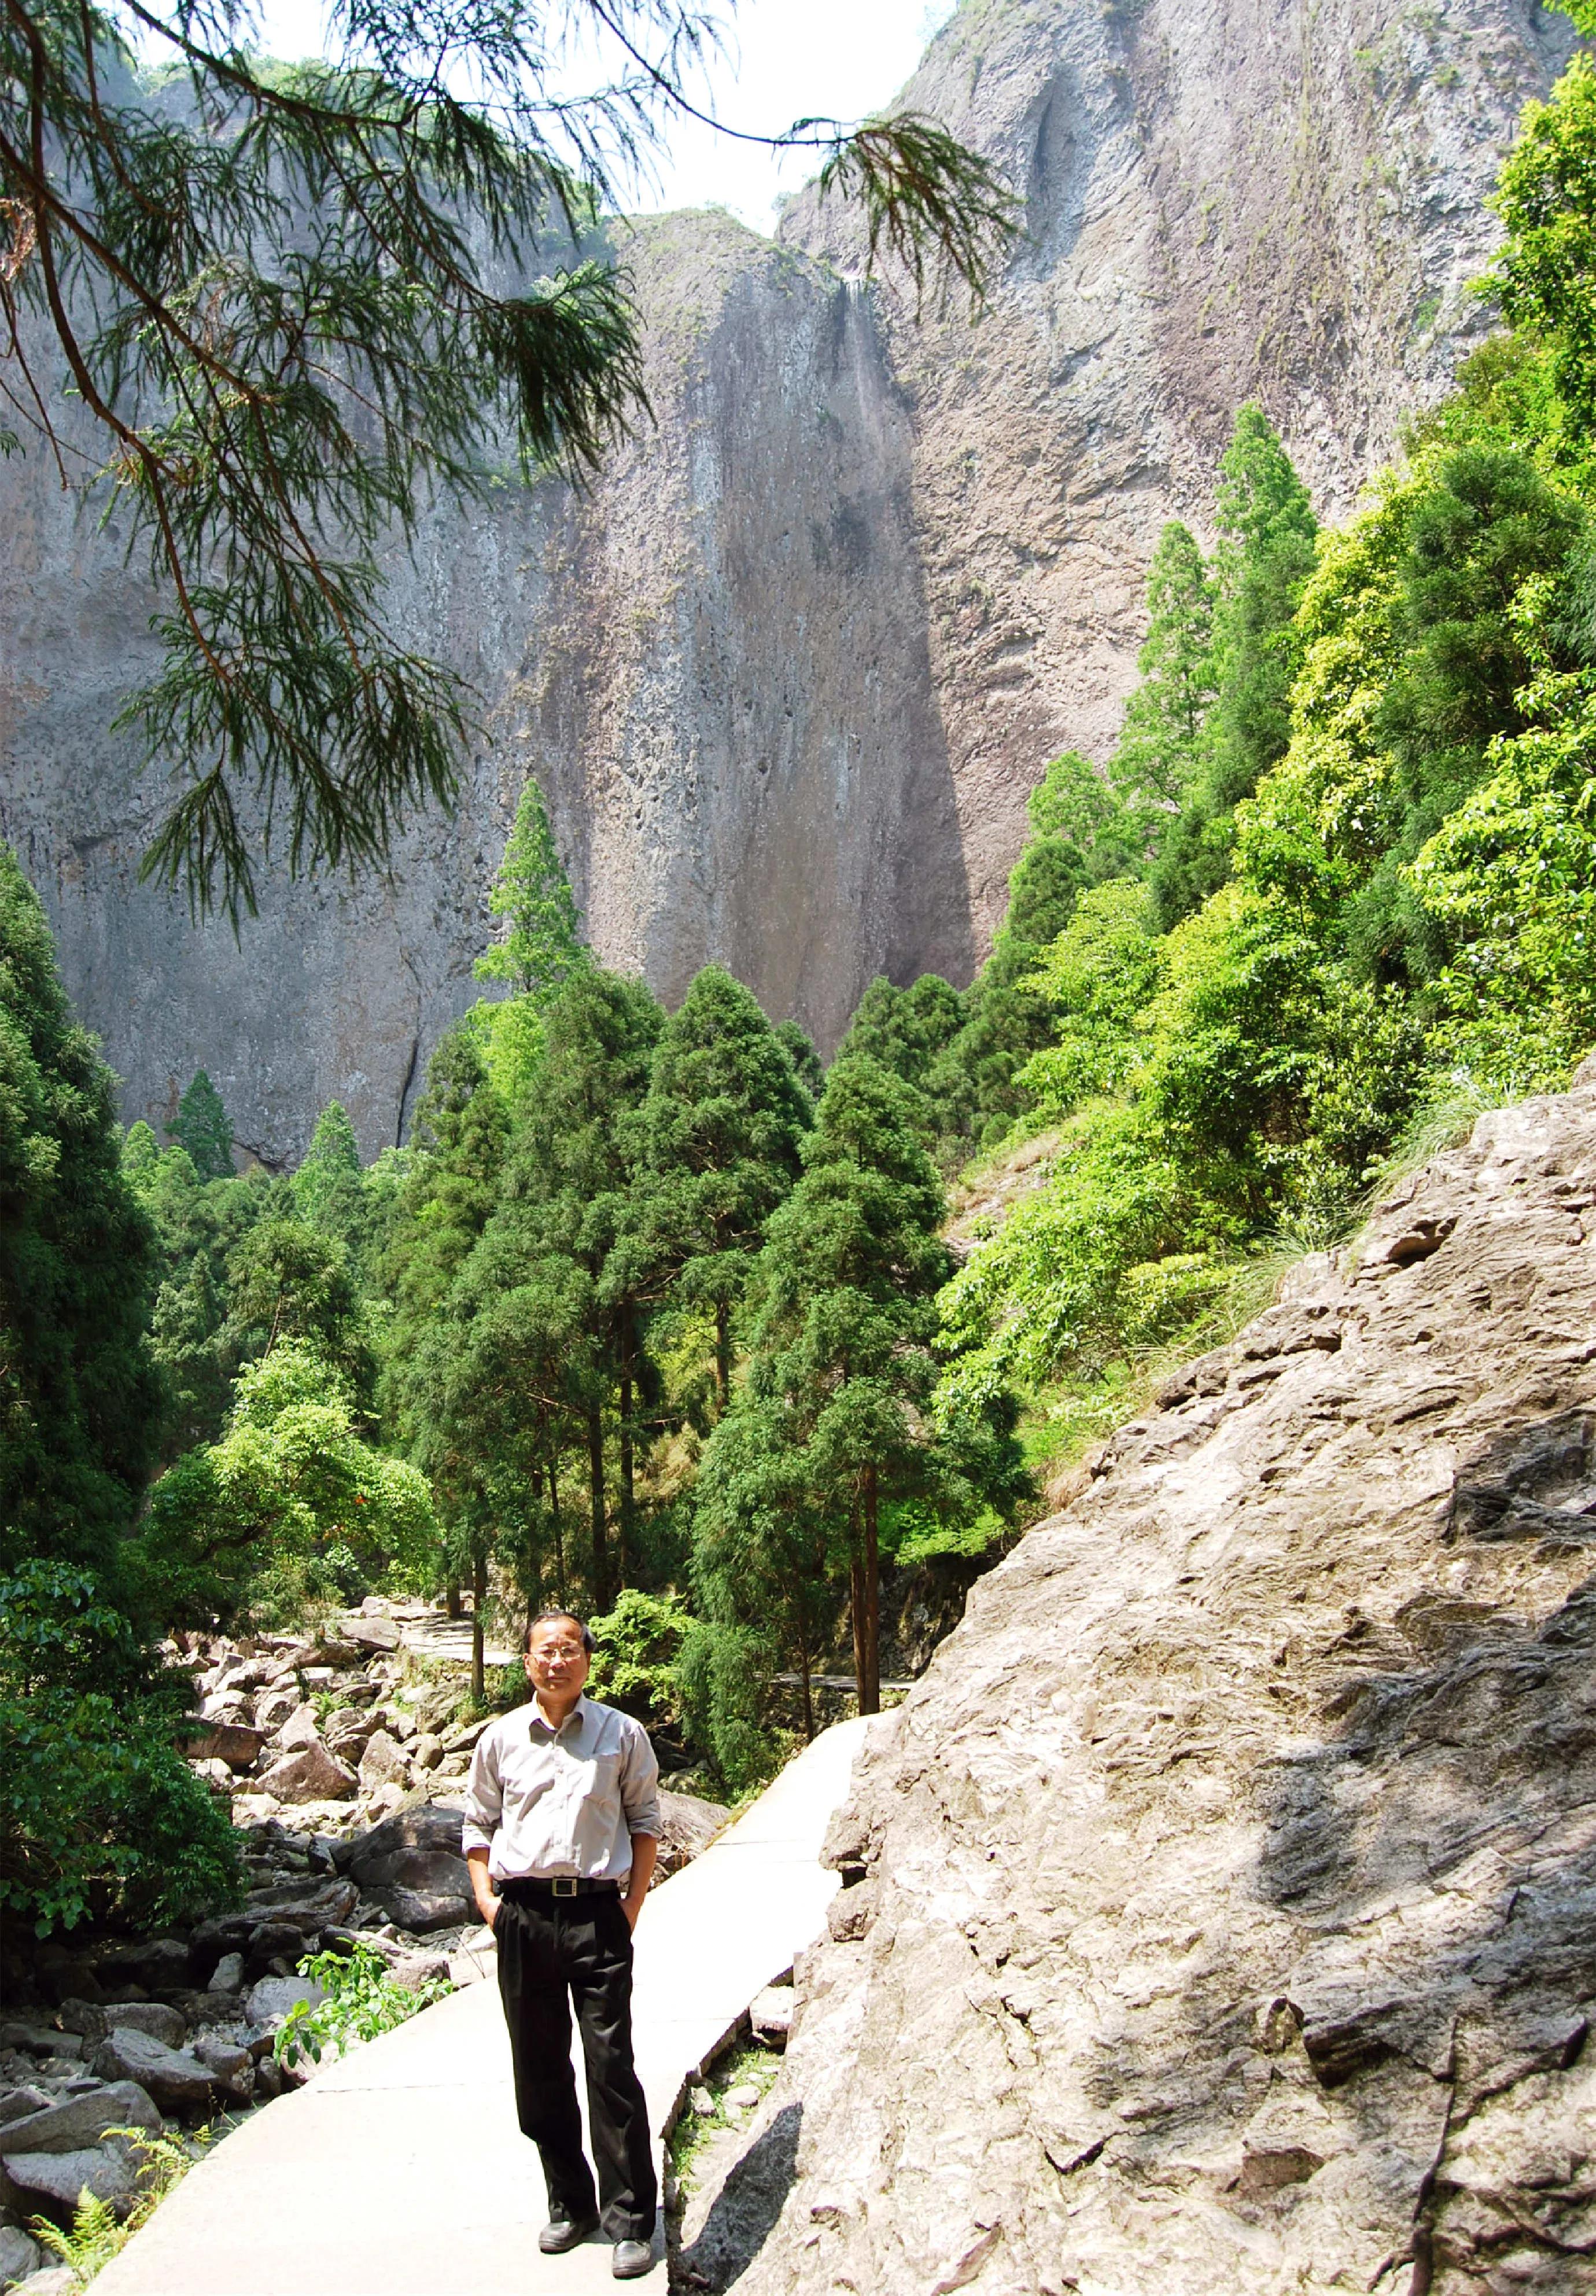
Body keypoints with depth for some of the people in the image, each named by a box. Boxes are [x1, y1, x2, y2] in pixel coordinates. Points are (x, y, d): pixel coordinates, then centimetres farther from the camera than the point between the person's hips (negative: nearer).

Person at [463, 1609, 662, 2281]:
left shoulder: (622, 1734, 4)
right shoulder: (499, 1739, 8)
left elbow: (645, 1819, 9)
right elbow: (478, 1823, 15)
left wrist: (634, 1902, 2)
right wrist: (486, 1898, 4)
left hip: (597, 1911, -2)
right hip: (522, 1915, 3)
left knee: (612, 2067, -4)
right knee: (538, 2068, 10)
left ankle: (630, 2221, 6)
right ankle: (569, 2205, 25)